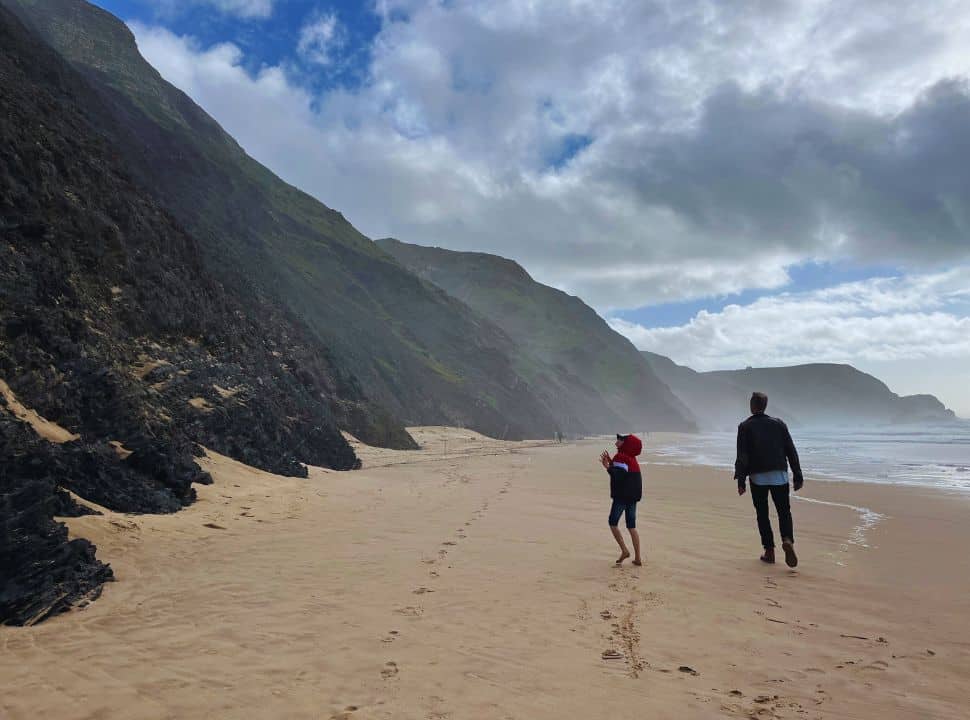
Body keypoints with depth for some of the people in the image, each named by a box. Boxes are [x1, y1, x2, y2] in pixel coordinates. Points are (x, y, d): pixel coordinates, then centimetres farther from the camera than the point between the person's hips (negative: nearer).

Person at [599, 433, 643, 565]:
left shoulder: (621, 458, -14)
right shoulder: (631, 458, 14)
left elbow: (618, 476, -24)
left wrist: (607, 466, -21)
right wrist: (610, 462, 17)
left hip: (622, 496, -8)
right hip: (633, 496, 9)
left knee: (613, 523, 4)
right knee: (632, 527, 10)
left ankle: (624, 550, -3)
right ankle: (638, 558, 10)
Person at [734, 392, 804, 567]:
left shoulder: (745, 427, 0)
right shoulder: (778, 424, 9)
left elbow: (742, 456, -7)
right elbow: (791, 451, 6)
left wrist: (741, 480, -7)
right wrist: (797, 476, 9)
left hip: (757, 477, -2)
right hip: (779, 475, 2)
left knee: (762, 514, 8)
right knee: (784, 511, 7)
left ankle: (769, 551, 6)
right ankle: (788, 540, -19)